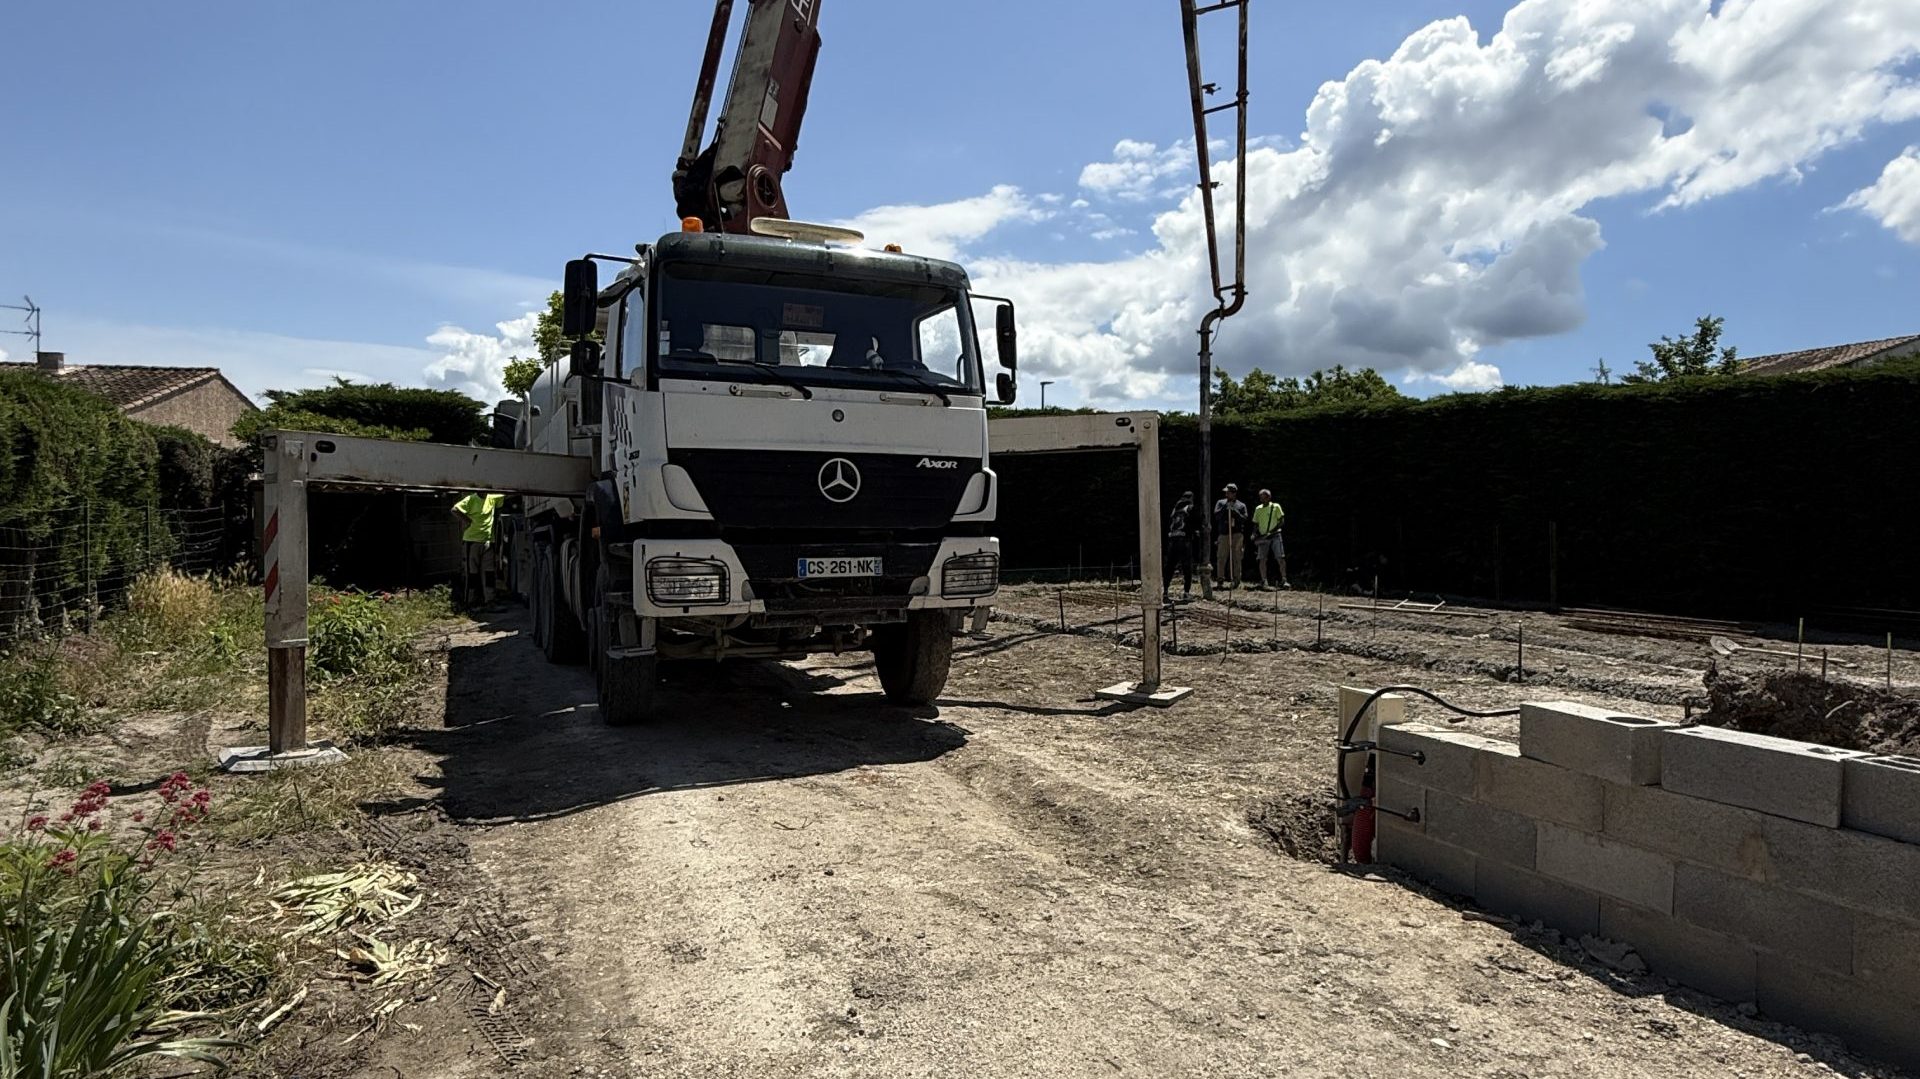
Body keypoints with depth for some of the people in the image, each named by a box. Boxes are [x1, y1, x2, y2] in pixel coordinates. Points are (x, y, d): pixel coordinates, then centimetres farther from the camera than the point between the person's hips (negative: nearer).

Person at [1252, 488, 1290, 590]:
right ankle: (1264, 582, 2)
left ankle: (1284, 580, -5)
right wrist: (1255, 535, 0)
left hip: (1275, 536, -3)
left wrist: (1272, 531, -13)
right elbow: (1256, 524, 17)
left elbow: (1282, 521, -3)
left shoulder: (1276, 506, 1)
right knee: (1262, 560, -3)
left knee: (1280, 558, -9)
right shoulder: (1258, 509, 12)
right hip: (1262, 538, 3)